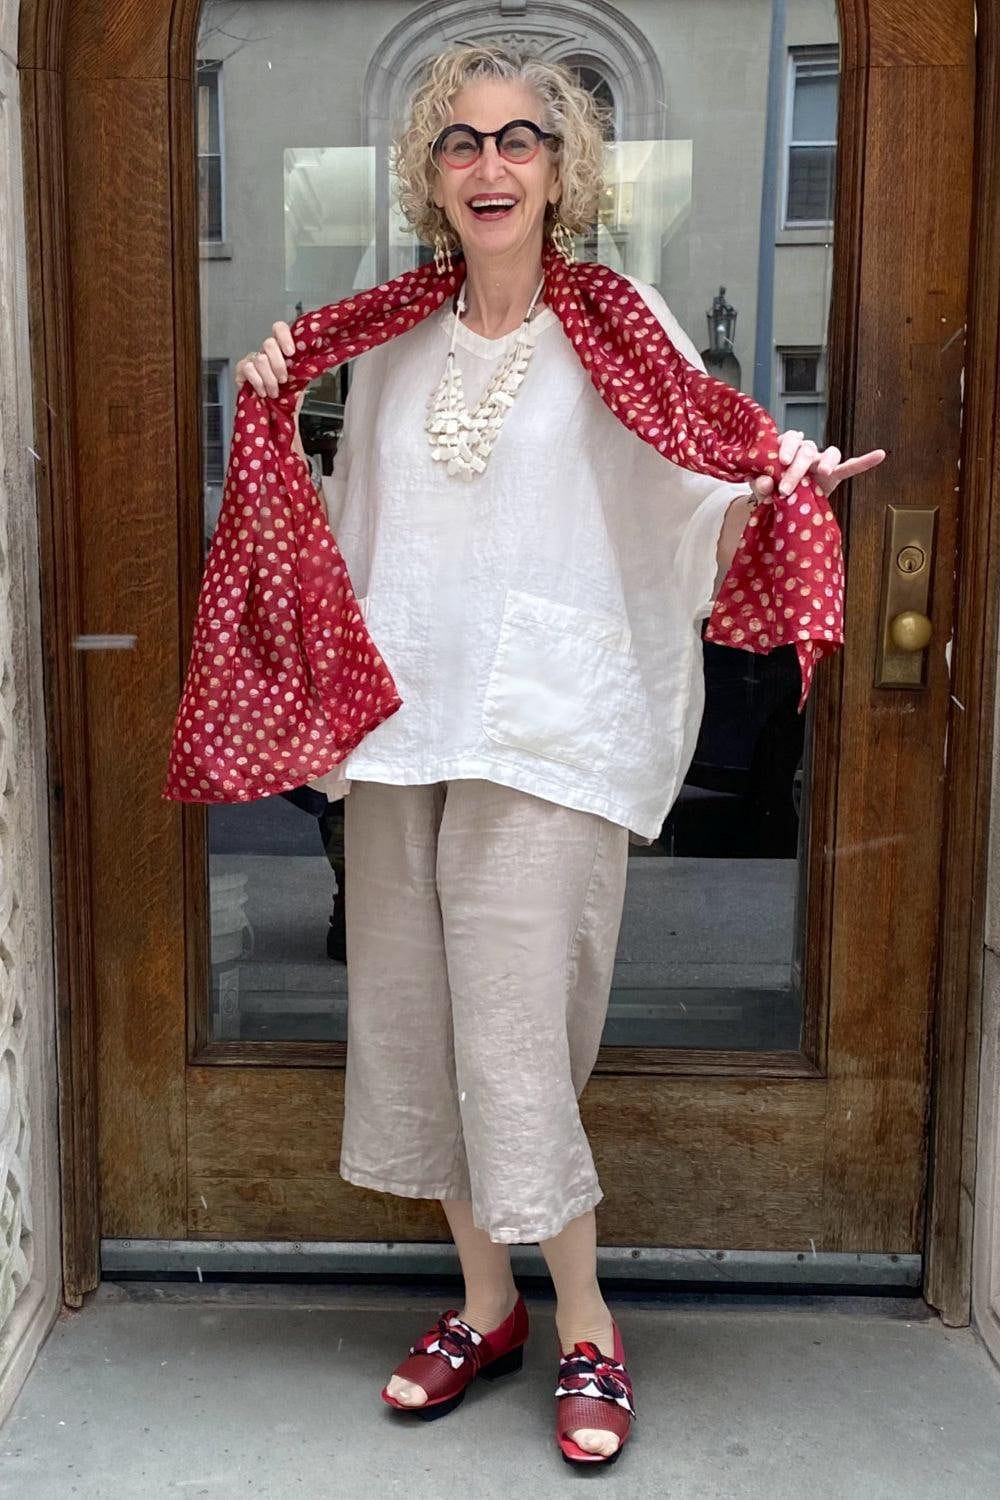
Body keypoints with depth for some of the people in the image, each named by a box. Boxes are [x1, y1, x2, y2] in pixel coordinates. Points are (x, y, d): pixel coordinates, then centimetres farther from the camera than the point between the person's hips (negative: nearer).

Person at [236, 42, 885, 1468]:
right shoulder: (391, 347, 14)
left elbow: (703, 518, -4)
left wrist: (774, 488, -24)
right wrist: (276, 426, 10)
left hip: (545, 733, -5)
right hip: (400, 722, 5)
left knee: (514, 1038, -5)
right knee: (414, 1023, 9)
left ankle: (586, 1326, 18)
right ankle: (487, 1303, 29)